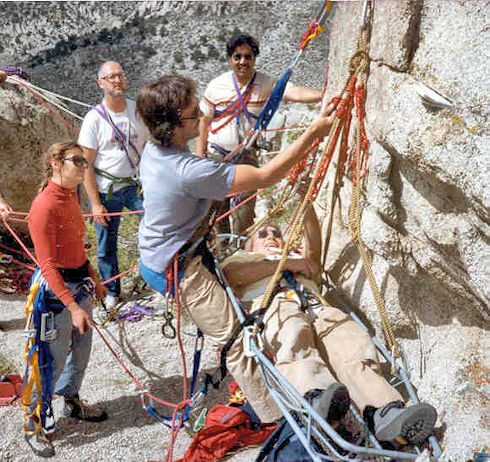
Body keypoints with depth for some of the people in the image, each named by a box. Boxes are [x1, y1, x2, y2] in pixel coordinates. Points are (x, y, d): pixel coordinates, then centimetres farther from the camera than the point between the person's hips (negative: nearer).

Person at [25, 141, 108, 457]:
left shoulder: (71, 197, 5)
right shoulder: (45, 206, -22)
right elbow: (46, 265, -23)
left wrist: (95, 279, 21)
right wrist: (72, 306, -27)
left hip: (79, 283, 9)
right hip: (57, 288, -9)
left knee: (82, 348, 21)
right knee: (54, 360, 2)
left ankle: (72, 402, 44)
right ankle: (33, 425, 22)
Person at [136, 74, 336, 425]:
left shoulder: (154, 150, -4)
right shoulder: (188, 170, -34)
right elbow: (265, 176, -29)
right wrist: (314, 132, -26)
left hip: (157, 258, 10)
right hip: (178, 270, -10)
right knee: (236, 338, -2)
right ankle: (278, 418, 10)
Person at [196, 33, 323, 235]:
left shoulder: (267, 84, -6)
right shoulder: (217, 85, -1)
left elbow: (295, 92, -22)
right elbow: (204, 121, 5)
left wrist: (326, 95, -40)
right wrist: (199, 155, 2)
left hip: (247, 156, -1)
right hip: (216, 154, 1)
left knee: (244, 213, -1)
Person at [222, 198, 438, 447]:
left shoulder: (301, 258, 45)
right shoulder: (241, 257, 38)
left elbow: (314, 248, 20)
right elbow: (233, 275, 11)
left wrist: (307, 204, 5)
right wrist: (287, 264, 9)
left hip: (315, 305, 3)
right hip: (271, 305, -3)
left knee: (352, 340, -31)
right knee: (293, 334, -40)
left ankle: (383, 413, -53)